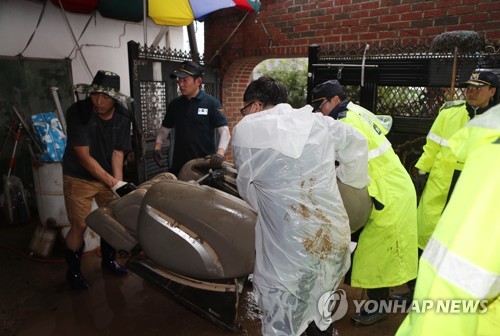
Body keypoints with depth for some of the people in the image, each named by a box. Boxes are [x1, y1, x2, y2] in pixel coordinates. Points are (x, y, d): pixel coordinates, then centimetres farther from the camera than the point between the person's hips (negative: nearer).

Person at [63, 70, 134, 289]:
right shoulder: (78, 112, -23)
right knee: (80, 226, -3)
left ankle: (108, 260, 33)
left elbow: (118, 152, -8)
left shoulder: (122, 117, -10)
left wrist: (118, 183, -21)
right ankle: (73, 270, 22)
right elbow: (83, 156, -25)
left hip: (108, 176, 4)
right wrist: (113, 183, -28)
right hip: (79, 177, -4)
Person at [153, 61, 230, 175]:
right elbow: (164, 129, 16)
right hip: (179, 164, 4)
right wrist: (157, 147, -2)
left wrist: (220, 153, -28)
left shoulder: (211, 103, -6)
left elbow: (224, 131, -11)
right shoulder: (174, 104, 8)